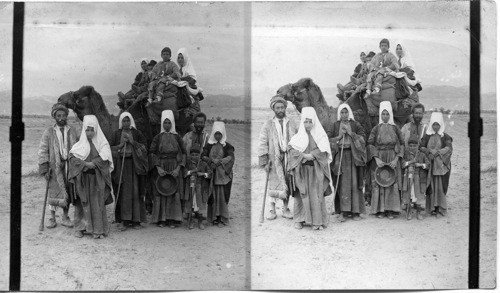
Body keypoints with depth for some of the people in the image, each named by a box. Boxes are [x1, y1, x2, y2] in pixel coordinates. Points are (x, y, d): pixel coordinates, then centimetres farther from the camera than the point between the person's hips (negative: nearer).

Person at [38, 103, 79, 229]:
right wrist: (45, 169, -9)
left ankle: (65, 217, 20)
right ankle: (52, 218, 12)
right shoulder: (49, 132, 1)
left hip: (70, 166, 2)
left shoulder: (72, 131, 9)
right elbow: (42, 151, -2)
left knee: (68, 192, 7)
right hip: (55, 167, -2)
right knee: (54, 191, -2)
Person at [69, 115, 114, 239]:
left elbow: (104, 158, -7)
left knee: (98, 203, -3)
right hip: (83, 178, 1)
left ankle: (98, 229, 1)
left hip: (98, 179, -1)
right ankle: (80, 228, 9)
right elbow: (72, 157, -5)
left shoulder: (102, 144, 5)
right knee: (82, 203, 0)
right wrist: (85, 164, -17)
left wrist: (93, 164, -19)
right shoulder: (80, 145, 7)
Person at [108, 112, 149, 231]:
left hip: (134, 166, 0)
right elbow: (109, 148, 4)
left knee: (135, 192, -2)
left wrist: (133, 142, -9)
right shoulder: (116, 134, 8)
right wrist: (121, 144, -9)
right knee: (122, 192, -4)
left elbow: (144, 147, 1)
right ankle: (123, 220, -2)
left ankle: (136, 220, 4)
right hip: (120, 165, 0)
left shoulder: (137, 133, 8)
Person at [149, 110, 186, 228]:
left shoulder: (177, 137, 4)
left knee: (174, 192, -1)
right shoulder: (158, 137, 3)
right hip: (160, 168, 0)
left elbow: (183, 153, 3)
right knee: (160, 192, 0)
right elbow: (152, 153, -1)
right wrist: (158, 167, -12)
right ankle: (161, 219, 6)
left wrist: (178, 168, -8)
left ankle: (172, 219, 5)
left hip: (174, 169, 0)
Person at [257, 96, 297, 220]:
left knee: (287, 184, 5)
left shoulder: (292, 124, 11)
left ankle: (285, 209, 17)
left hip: (289, 158, 2)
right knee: (274, 183, -3)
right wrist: (264, 160, -8)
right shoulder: (268, 125, 4)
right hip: (274, 159, -2)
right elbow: (262, 143, 0)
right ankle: (272, 210, 7)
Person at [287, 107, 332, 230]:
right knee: (301, 194, -1)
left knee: (316, 194, -5)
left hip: (316, 169, -1)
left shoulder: (320, 135, 8)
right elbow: (291, 148, -3)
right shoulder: (298, 136, 9)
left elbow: (323, 150, -4)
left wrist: (311, 155, -17)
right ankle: (300, 220, 7)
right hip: (301, 169, 1)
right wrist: (303, 155, -15)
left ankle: (318, 221, -1)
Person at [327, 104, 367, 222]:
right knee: (342, 183, -6)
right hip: (340, 156, 0)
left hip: (353, 156, 0)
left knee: (354, 182, -4)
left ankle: (355, 211, 1)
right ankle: (343, 211, -5)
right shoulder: (335, 126, 9)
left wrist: (351, 133, -10)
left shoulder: (355, 125, 8)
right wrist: (339, 136, -8)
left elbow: (363, 138, -1)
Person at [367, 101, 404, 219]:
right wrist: (376, 158, -13)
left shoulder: (395, 128, 4)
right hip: (378, 159, -1)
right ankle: (379, 210, 5)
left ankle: (390, 210, 5)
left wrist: (396, 159, -7)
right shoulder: (376, 128, 2)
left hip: (392, 160, 1)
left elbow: (401, 144, 3)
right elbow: (370, 144, -3)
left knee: (392, 183, -1)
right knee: (378, 183, -1)